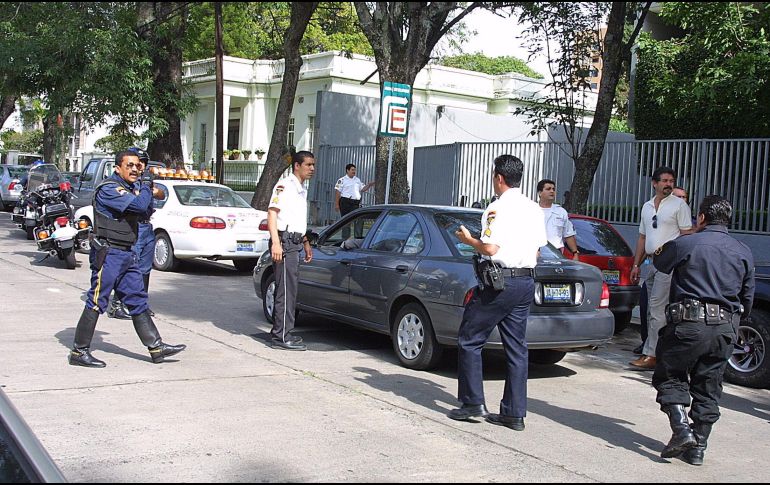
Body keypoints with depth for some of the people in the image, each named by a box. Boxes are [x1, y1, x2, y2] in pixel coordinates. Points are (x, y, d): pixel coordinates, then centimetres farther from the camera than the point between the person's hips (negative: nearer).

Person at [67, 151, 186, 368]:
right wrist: (147, 189, -5)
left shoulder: (130, 189, 17)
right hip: (108, 254, -9)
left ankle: (156, 346, 14)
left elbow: (144, 212, 20)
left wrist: (150, 194, 5)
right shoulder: (109, 189, -13)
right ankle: (79, 351, 3)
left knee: (138, 300, 10)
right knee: (96, 302, -5)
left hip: (127, 254, 9)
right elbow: (139, 205, -24)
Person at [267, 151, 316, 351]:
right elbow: (272, 213, -16)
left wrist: (306, 243, 29)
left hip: (294, 243, 10)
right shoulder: (285, 185, -8)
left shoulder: (302, 190, 22)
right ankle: (281, 337, -10)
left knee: (288, 289, 14)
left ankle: (280, 332, 22)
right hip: (284, 241, -10)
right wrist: (276, 243, -25)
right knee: (286, 290, -11)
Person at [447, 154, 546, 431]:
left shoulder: (498, 208, -12)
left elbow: (490, 248, -18)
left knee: (469, 340, 4)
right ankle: (515, 413, 10)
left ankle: (473, 402, 3)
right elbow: (537, 250, 14)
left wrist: (468, 240, -2)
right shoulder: (534, 209, 12)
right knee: (516, 347, 9)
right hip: (526, 282, 8)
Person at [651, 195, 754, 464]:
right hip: (726, 328, 5)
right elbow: (747, 299, 15)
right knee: (708, 387, 12)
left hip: (689, 323, -4)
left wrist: (662, 249, 34)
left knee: (669, 376, 9)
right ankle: (698, 447, 14)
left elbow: (660, 264, 15)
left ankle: (681, 429, -8)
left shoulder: (684, 245, -5)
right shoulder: (744, 253, 10)